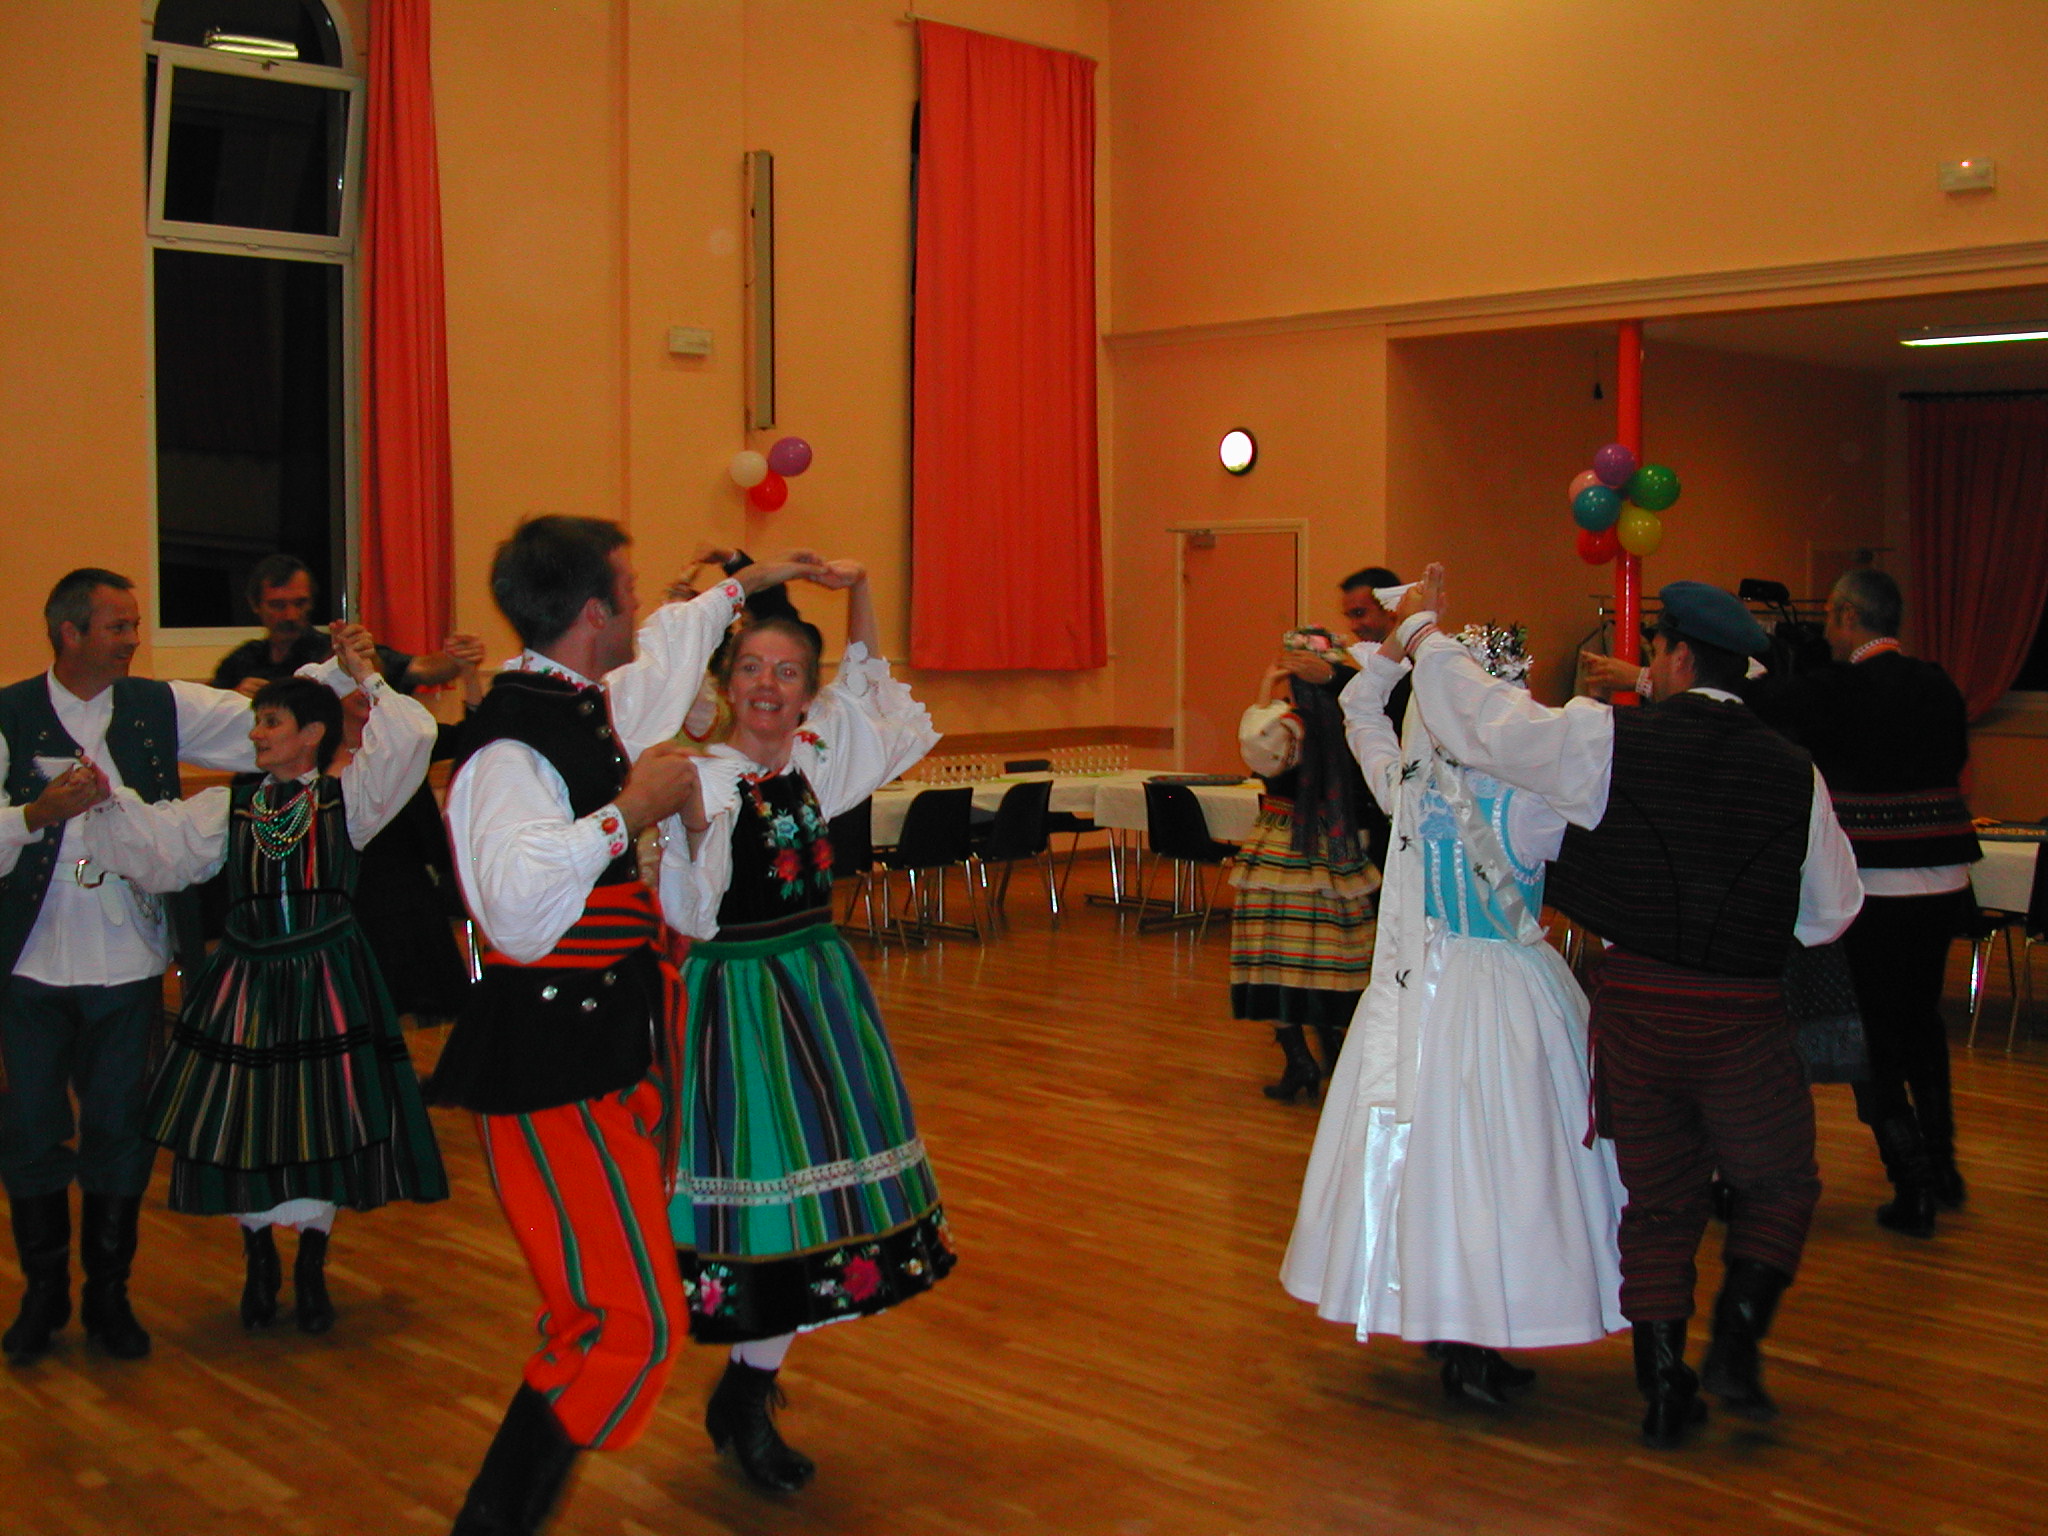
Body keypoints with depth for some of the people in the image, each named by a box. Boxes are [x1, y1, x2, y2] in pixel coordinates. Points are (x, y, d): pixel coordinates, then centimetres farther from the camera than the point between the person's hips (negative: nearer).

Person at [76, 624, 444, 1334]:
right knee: (244, 1121, 7)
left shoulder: (346, 795, 1)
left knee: (324, 1121, 3)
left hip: (326, 982, -2)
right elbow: (159, 844, -2)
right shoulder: (229, 806, 8)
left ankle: (311, 1266, 24)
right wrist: (110, 801, -15)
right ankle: (259, 1260, 30)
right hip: (245, 982, 2)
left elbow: (407, 741, -11)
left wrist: (366, 678, -10)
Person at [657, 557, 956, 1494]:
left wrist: (857, 590, 11)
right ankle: (744, 1407, 13)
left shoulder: (817, 758, 5)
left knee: (821, 1178, 9)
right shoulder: (704, 779, -12)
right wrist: (692, 826, -28)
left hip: (822, 985, 7)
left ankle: (747, 1389, 24)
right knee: (766, 1181, -4)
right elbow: (691, 913, -14)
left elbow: (865, 679, 21)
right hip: (739, 993, -6)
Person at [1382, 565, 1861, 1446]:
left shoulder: (1612, 742, -8)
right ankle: (1735, 1347, 8)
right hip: (1746, 1017, 0)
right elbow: (1832, 910, 9)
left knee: (1657, 1203, 15)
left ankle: (1665, 1389, 17)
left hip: (1636, 1007, 0)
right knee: (1778, 1187, 21)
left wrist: (1422, 633, 9)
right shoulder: (1792, 771, -2)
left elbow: (1481, 723, -5)